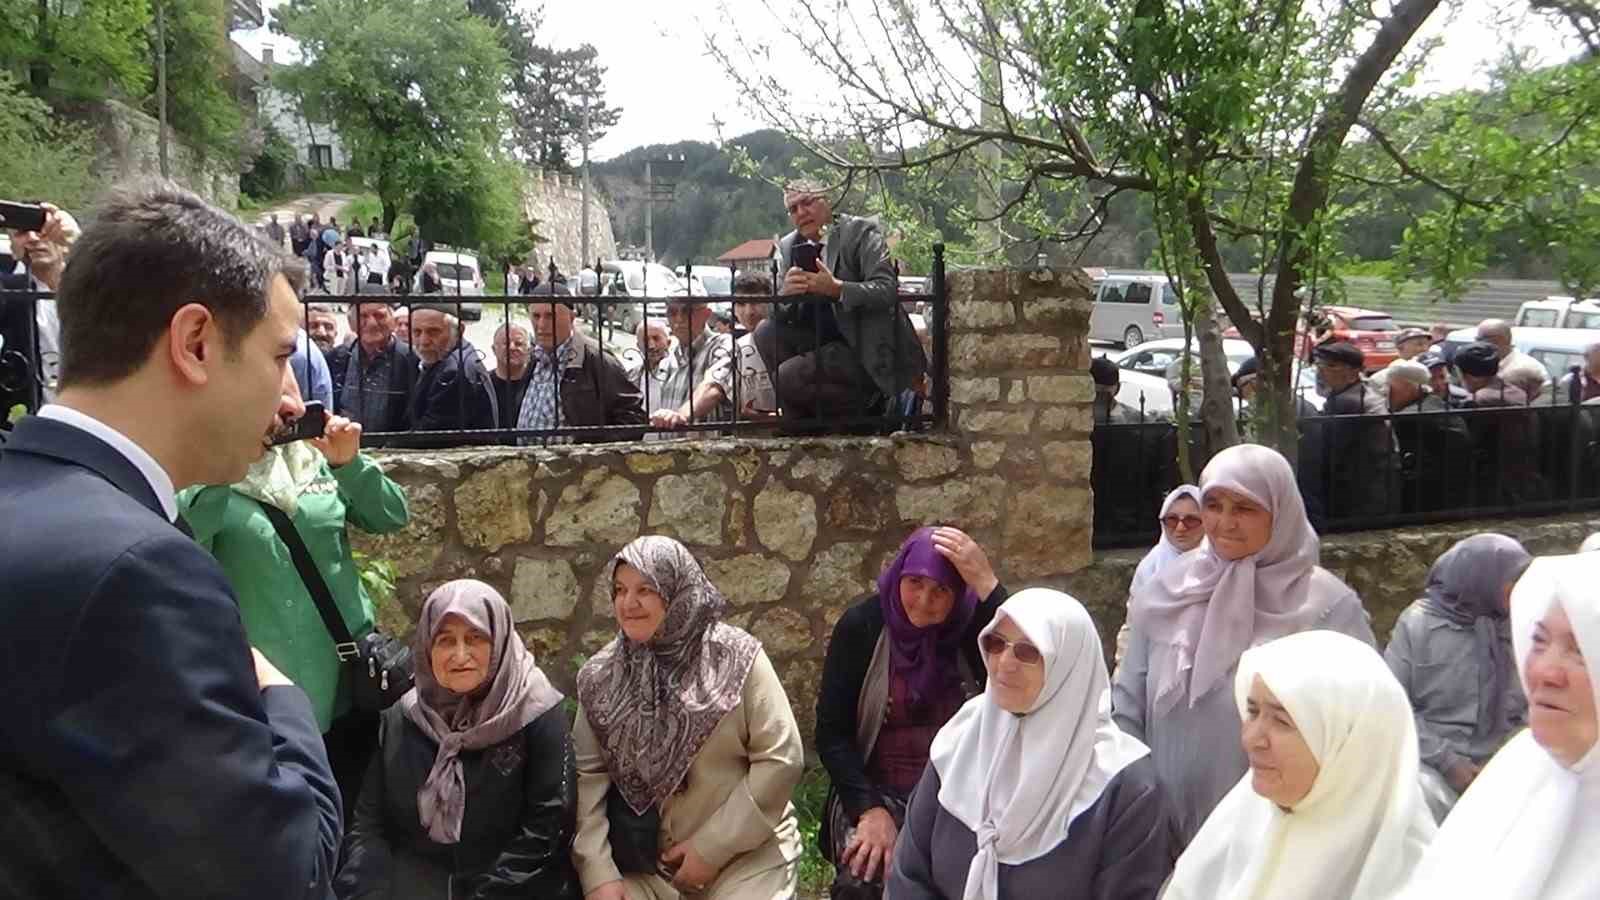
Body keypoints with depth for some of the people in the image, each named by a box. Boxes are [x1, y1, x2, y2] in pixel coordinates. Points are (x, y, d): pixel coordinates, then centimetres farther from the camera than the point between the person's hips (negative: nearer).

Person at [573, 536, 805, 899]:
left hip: (746, 848, -2)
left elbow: (781, 759, -12)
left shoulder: (737, 659, -12)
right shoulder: (600, 676, -2)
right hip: (647, 855, 3)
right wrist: (598, 871, -15)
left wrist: (712, 849, -11)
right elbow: (587, 776, -4)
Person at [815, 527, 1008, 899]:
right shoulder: (862, 626, -7)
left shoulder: (975, 626, -7)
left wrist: (987, 583, -29)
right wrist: (870, 811, -18)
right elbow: (831, 732, -5)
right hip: (874, 791, 0)